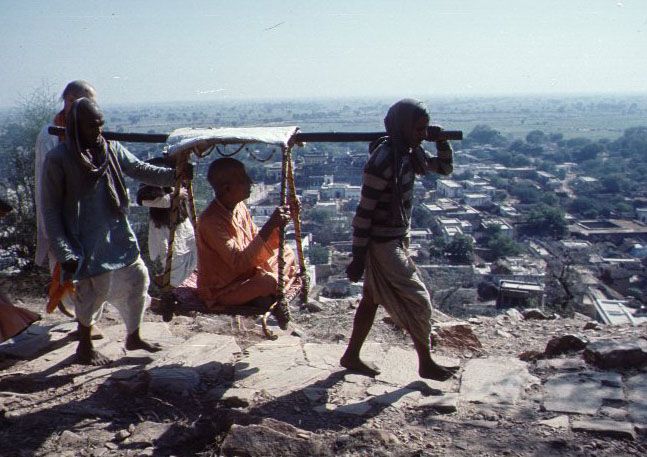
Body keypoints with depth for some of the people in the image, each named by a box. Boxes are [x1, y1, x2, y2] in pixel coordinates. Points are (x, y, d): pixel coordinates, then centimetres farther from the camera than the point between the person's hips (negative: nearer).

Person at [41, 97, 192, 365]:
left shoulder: (110, 149, 2)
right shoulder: (58, 159, -13)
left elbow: (140, 169, 2)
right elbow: (50, 210, -11)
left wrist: (174, 174, -16)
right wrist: (63, 253, -15)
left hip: (117, 234, 6)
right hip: (86, 242, -6)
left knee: (137, 278, 10)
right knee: (93, 291, 1)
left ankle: (133, 338, 29)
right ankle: (84, 348, 25)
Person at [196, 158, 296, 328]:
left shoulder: (239, 206, -2)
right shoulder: (211, 221, -27)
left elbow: (259, 244, 5)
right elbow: (239, 263, -33)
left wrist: (278, 227, -12)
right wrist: (269, 226, -34)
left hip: (244, 274, 9)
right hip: (220, 291, -9)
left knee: (286, 254, 8)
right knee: (269, 281, -30)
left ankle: (266, 297, -5)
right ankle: (268, 300, 0)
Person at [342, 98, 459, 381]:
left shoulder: (409, 154, 4)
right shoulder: (382, 162, -23)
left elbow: (444, 168, 20)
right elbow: (364, 212, -21)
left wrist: (441, 140, 1)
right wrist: (358, 258, -19)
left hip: (397, 239, 9)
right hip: (382, 243, -9)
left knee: (372, 299, 16)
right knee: (418, 302, 1)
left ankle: (351, 357, 30)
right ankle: (426, 364, 19)